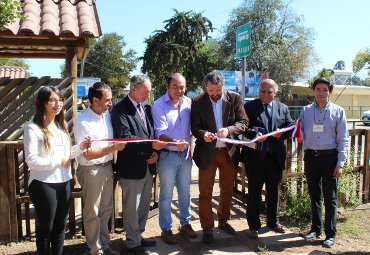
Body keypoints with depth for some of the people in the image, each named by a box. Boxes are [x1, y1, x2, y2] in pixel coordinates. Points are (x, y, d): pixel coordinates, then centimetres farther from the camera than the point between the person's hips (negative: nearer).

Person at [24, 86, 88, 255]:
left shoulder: (60, 126, 9)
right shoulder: (33, 128, -13)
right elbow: (31, 161, -18)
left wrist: (80, 147, -5)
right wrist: (59, 161, -14)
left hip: (64, 182, 7)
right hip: (43, 185, -6)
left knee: (60, 226, 18)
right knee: (45, 227, 11)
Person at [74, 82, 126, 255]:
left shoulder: (107, 115, 3)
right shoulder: (82, 122, -18)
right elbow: (88, 155, -19)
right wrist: (114, 148, -23)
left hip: (107, 168, 7)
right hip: (91, 171, -6)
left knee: (106, 210, 18)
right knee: (93, 213, 9)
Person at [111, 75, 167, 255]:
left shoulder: (147, 108, 10)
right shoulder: (120, 110, -13)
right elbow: (125, 137, -22)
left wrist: (155, 152, -3)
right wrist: (151, 145, -28)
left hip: (148, 166, 7)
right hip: (131, 168, -7)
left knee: (144, 205, 19)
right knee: (131, 208, 6)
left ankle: (138, 236, 36)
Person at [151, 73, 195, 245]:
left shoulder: (188, 102, 1)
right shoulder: (158, 105, -13)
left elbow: (192, 127, 8)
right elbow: (161, 133, -20)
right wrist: (175, 142, -36)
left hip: (185, 154, 5)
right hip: (167, 155, -4)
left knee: (185, 192, 17)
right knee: (166, 195, 8)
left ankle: (185, 224, 35)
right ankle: (166, 229, 23)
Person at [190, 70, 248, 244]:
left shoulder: (235, 98, -3)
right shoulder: (198, 102, -5)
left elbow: (243, 122, -5)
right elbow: (195, 128, -5)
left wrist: (229, 129, -24)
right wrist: (203, 134, -28)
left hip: (229, 152, 2)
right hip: (207, 152, -2)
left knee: (227, 190, 17)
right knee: (205, 194, 4)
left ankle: (223, 221, 38)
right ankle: (207, 229, 18)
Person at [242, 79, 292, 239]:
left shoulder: (283, 108, 11)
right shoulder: (249, 106, -2)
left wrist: (281, 134, -11)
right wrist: (254, 134, -26)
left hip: (276, 156, 4)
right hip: (255, 156, -4)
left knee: (274, 191, 16)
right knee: (254, 192, 4)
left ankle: (273, 221, 33)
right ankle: (253, 225, 16)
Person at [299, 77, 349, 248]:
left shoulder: (337, 111, 0)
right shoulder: (306, 110, 8)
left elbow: (343, 139, -1)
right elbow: (301, 134, 10)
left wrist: (340, 163, -7)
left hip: (329, 157, -3)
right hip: (311, 156, 3)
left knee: (330, 197, 2)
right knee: (314, 195, 13)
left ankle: (330, 234, 13)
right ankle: (316, 229, 27)